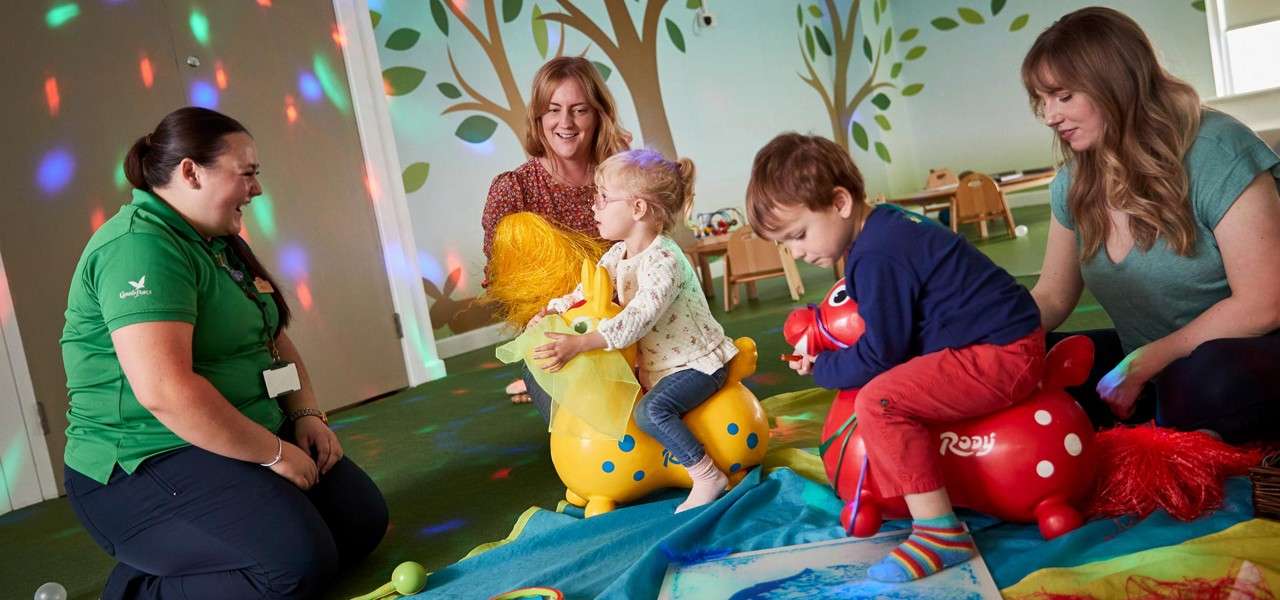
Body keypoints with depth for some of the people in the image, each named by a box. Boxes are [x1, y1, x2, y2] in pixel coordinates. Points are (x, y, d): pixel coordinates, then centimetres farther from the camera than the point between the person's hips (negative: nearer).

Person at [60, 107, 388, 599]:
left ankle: (189, 557, 9)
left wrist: (307, 415, 1)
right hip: (147, 465, -10)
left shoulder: (220, 244, 12)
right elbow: (164, 390, -30)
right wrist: (273, 453, -22)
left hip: (241, 441, 10)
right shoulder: (141, 246, -20)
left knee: (364, 520, 3)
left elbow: (274, 339, 18)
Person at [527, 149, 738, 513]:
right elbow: (587, 293, 11)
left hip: (698, 363, -9)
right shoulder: (617, 255, 3)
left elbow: (637, 319, -37)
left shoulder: (664, 261, -25)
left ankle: (708, 476, -21)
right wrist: (553, 311, -8)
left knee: (651, 410, -31)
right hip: (654, 365, 9)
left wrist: (580, 343, -44)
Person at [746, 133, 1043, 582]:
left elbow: (879, 355, -18)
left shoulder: (876, 257, -22)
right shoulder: (885, 223, 9)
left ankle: (941, 532, -17)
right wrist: (827, 355, 13)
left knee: (879, 401, -24)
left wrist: (821, 370, -2)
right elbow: (891, 328, 21)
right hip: (1007, 342, 11)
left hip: (1002, 354, -11)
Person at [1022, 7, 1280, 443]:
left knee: (1210, 380, -40)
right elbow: (1052, 297, 8)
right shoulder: (1072, 186, 0)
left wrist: (1142, 365, -21)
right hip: (1147, 366, 6)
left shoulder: (1214, 150, -19)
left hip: (1239, 358, -6)